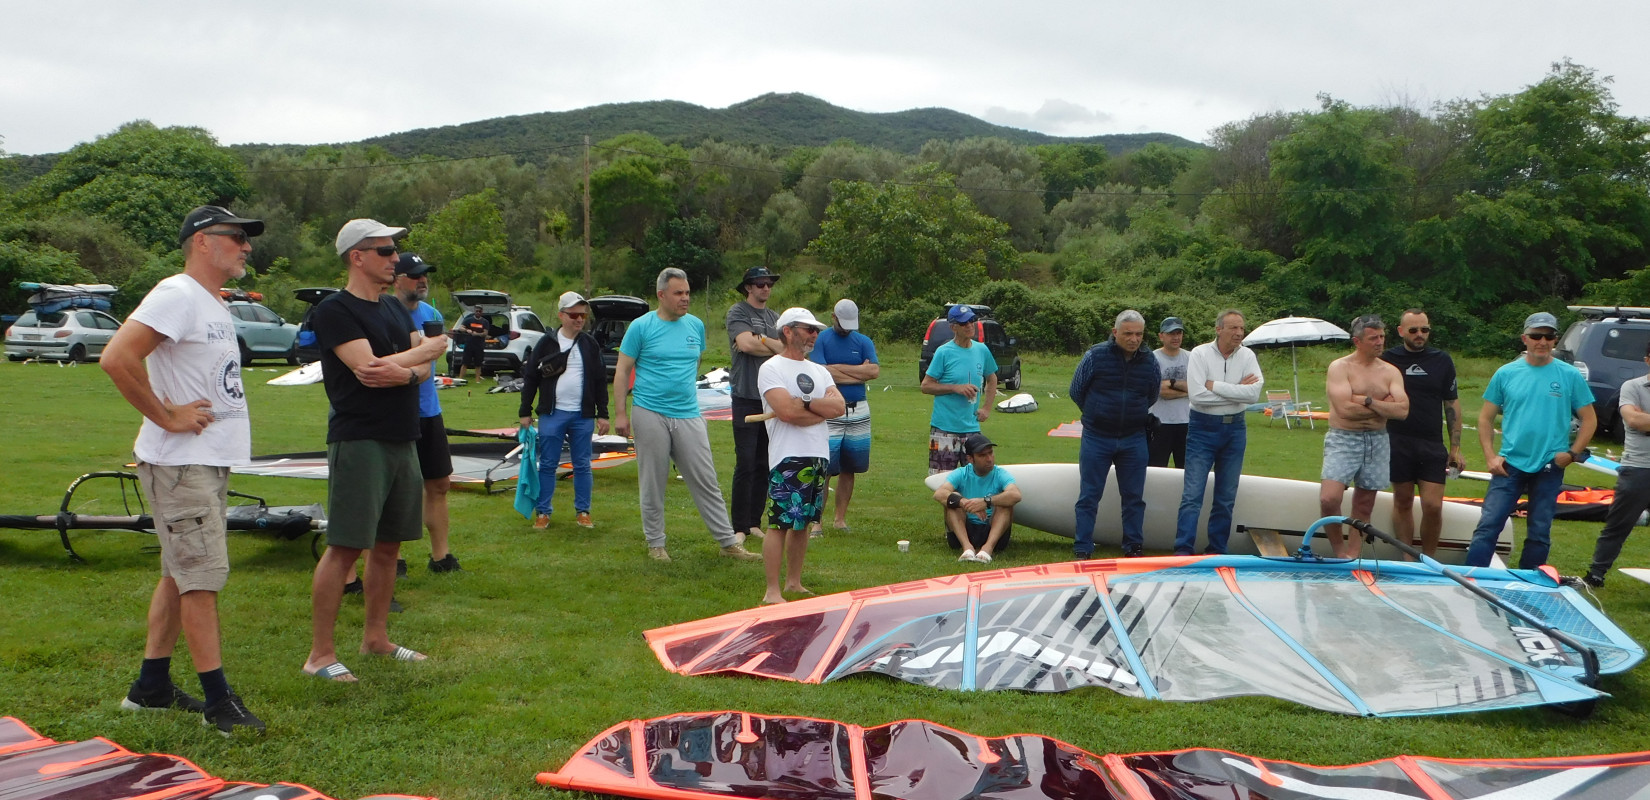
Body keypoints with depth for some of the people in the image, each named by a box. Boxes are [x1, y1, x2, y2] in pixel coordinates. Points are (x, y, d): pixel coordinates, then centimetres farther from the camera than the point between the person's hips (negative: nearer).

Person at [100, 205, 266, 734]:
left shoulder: (215, 304, 15)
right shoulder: (177, 295, -15)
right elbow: (116, 359, -27)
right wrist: (169, 417, -20)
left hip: (211, 461, 10)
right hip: (180, 465, -10)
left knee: (181, 573, 14)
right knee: (202, 576, -7)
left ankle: (151, 687, 24)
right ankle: (218, 701, -1)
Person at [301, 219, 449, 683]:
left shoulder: (395, 310, 17)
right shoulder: (335, 311, -9)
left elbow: (424, 370, 9)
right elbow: (369, 367, -20)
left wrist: (402, 372, -15)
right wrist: (430, 347, -6)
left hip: (402, 440, 8)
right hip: (359, 441, -8)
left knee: (388, 544, 13)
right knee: (344, 547, -8)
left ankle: (376, 637, 24)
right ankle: (320, 654, -3)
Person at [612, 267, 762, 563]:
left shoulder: (696, 326, 9)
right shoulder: (641, 327, -3)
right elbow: (622, 372, -2)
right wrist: (620, 413, -7)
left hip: (688, 416, 3)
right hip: (650, 414, -3)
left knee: (706, 482, 3)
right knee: (653, 484, 5)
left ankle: (729, 543, 8)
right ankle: (656, 544, 18)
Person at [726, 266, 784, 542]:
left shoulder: (775, 318, 18)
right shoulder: (737, 313, 0)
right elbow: (746, 343, -16)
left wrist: (761, 340, -9)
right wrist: (775, 347, -3)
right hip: (747, 397, -6)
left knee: (765, 465, 7)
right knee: (746, 464, -7)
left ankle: (754, 522, 14)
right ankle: (740, 527, -3)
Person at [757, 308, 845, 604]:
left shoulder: (819, 371, 17)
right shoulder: (771, 369, -5)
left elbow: (839, 407, 1)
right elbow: (786, 412, -19)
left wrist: (804, 404, -11)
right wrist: (822, 408, -6)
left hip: (819, 457, 7)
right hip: (788, 458, -7)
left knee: (803, 522, 13)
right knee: (780, 523, -8)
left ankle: (794, 583, 23)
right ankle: (772, 592, -6)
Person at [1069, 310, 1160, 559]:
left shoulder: (1149, 361, 1)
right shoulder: (1095, 355, -8)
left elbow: (1153, 396, 18)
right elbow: (1076, 391, 3)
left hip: (1134, 440, 3)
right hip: (1096, 438, -3)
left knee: (1134, 498, 8)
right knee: (1088, 497, 2)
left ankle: (1133, 547, 18)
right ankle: (1082, 550, 8)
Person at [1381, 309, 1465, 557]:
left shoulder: (1442, 361, 7)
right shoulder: (1387, 360, 2)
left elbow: (1452, 404, 9)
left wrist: (1455, 448, 4)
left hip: (1432, 445, 1)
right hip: (1396, 442, -1)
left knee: (1433, 506, -6)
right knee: (1402, 502, 7)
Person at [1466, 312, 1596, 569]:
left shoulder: (1570, 376, 1)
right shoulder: (1506, 373, 2)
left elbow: (1589, 419, 6)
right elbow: (1486, 417, 7)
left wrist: (1573, 453, -6)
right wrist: (1490, 456, -2)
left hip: (1550, 468, 0)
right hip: (1510, 465, 0)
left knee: (1539, 534, 9)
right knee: (1488, 526, -8)